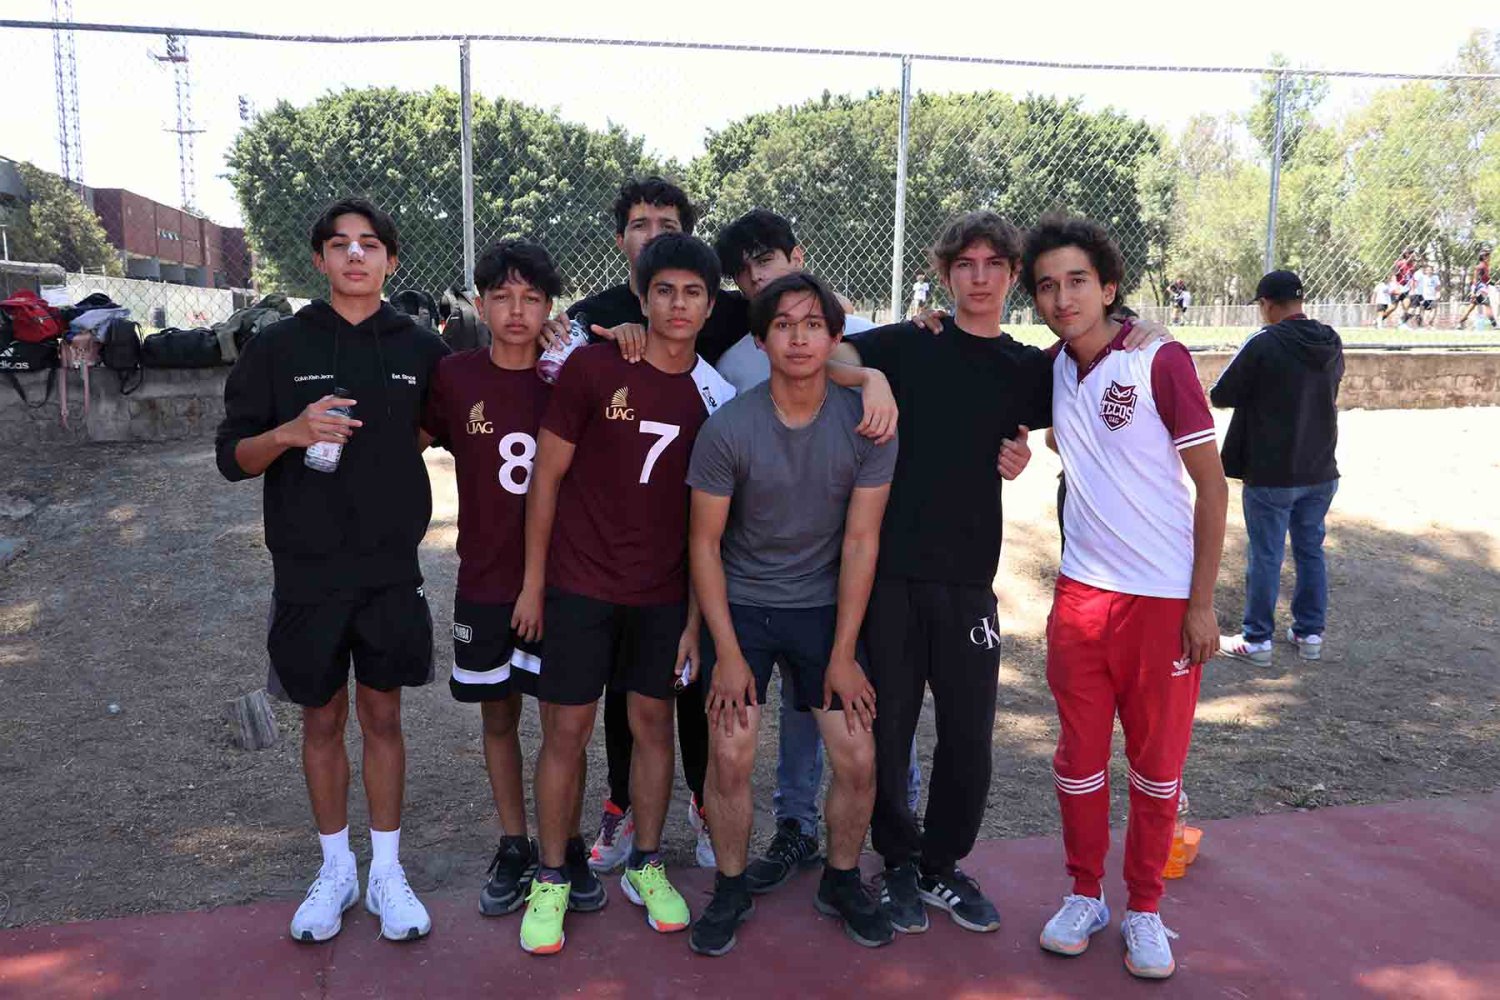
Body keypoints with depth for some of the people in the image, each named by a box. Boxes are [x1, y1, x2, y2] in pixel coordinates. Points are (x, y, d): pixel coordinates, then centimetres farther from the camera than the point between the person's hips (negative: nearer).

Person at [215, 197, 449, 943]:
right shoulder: (278, 347, -2)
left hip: (391, 573, 0)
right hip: (308, 574, 0)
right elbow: (232, 457, -1)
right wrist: (292, 431, -21)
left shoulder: (421, 349, 1)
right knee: (323, 720, 12)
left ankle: (387, 874, 25)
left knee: (383, 718, 10)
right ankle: (336, 872, 30)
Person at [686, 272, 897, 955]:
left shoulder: (866, 425, -10)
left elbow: (860, 542, -7)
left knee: (858, 759, -2)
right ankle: (730, 890, 19)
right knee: (730, 757, -7)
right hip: (740, 604, -1)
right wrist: (728, 653, -10)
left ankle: (842, 881, 26)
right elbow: (705, 544, -7)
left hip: (824, 607, 1)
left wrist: (844, 655, -7)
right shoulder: (727, 429, -14)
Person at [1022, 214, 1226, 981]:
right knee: (1080, 755, 10)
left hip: (1165, 597, -3)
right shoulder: (1049, 370, 4)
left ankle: (1143, 910, 25)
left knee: (1157, 761, 8)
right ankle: (1085, 896, 28)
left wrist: (1202, 602, -10)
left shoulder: (1160, 362, -10)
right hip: (1082, 593, 4)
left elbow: (1212, 484, -7)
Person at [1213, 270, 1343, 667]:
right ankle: (1310, 633, 24)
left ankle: (1257, 639, 13)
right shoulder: (1332, 345, 4)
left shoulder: (1262, 344, -17)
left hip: (1271, 474, -6)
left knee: (1265, 557, 4)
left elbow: (1220, 395, -11)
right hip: (1320, 471, 6)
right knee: (1311, 551, 16)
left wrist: (1251, 388, 8)